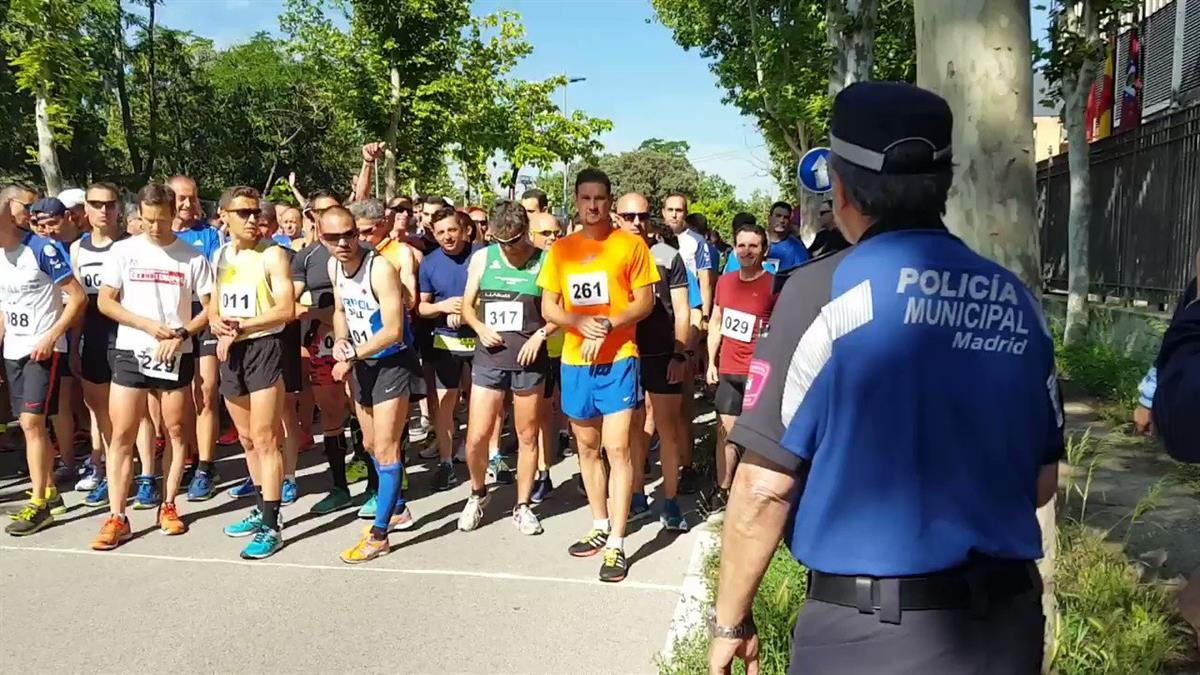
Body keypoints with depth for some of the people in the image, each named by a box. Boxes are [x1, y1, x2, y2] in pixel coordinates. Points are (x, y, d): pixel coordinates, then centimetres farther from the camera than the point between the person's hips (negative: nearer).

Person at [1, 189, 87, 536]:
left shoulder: (42, 249, -13)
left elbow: (78, 297, -14)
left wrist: (51, 337, -18)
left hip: (43, 350, -7)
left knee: (31, 422, -11)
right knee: (32, 425, 10)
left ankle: (39, 504, -4)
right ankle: (50, 493, 21)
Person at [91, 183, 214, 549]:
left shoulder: (192, 256, -1)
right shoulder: (123, 250, 1)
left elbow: (210, 308, 1)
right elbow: (105, 302, 1)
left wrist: (180, 334, -13)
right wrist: (148, 325, -11)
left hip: (177, 355, 0)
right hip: (131, 353, 0)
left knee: (176, 432, 6)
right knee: (121, 435, -2)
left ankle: (168, 506, 19)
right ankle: (116, 517, 2)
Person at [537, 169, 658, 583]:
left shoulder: (631, 245, -3)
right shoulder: (561, 249, 7)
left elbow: (645, 302, -3)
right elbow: (548, 308, 6)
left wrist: (608, 324, -19)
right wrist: (581, 321, -14)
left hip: (618, 360, -4)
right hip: (574, 362, 5)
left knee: (617, 448, -8)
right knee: (587, 447, 14)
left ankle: (616, 544, -3)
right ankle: (599, 527, 29)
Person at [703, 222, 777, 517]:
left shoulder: (773, 285, -8)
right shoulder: (725, 281, 8)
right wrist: (711, 362, 12)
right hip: (727, 370, 5)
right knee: (726, 431, 10)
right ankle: (723, 490, 20)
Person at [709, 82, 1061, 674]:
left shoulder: (822, 292, -14)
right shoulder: (1016, 301, 0)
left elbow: (764, 486, -16)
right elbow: (1043, 479, 8)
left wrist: (730, 620, -3)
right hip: (1008, 620, 5)